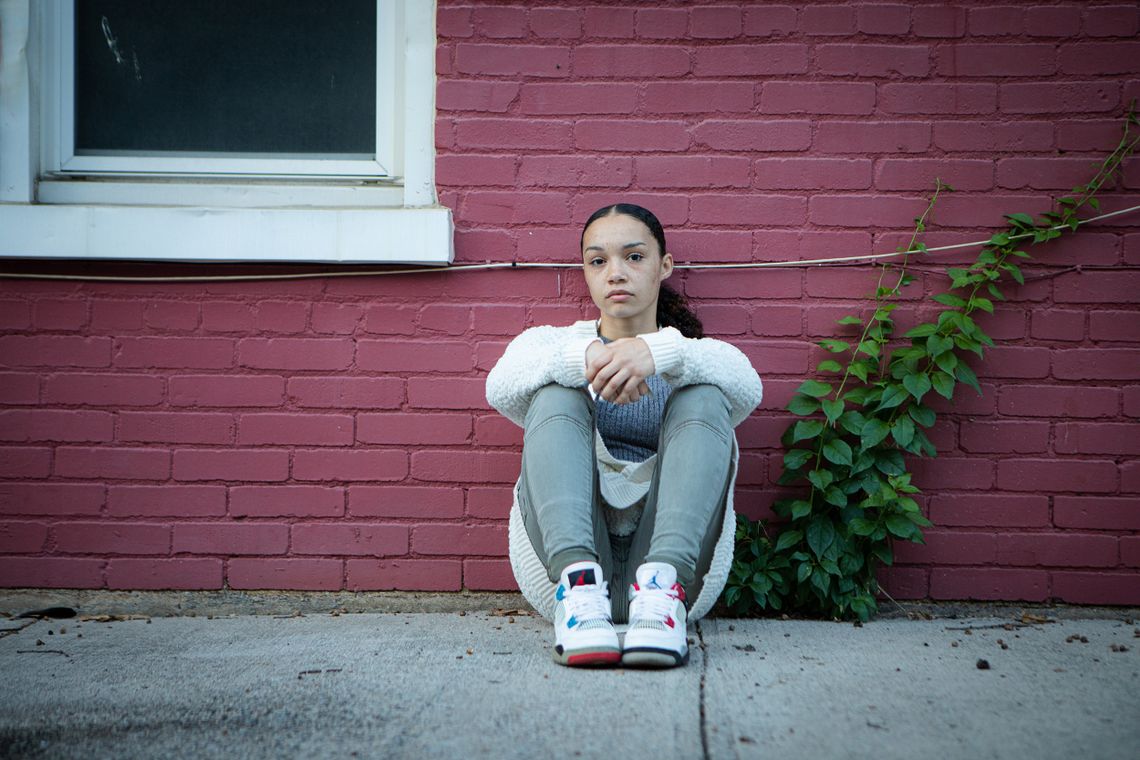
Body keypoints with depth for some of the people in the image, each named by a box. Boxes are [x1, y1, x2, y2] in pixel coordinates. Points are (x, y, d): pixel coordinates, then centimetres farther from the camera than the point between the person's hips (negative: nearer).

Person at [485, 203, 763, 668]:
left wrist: (662, 352, -28)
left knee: (704, 397, -18)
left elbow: (747, 389, -6)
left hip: (678, 549, 0)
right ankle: (577, 580, -43)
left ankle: (661, 582, -42)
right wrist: (580, 359, -27)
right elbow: (500, 387, -4)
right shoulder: (550, 343, 23)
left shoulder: (703, 356, 23)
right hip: (565, 544, 0)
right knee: (557, 392, -18)